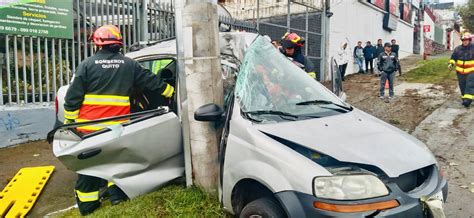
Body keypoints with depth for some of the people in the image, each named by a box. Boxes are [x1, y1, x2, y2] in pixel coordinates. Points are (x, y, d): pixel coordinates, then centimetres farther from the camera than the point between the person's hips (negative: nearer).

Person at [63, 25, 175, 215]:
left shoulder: (87, 64, -3)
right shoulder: (129, 64, 4)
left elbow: (73, 95, -5)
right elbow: (151, 80, 14)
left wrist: (69, 119, 4)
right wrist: (170, 91, 28)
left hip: (90, 125, -1)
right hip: (117, 126, 2)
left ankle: (87, 203, 16)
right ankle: (117, 193, 25)